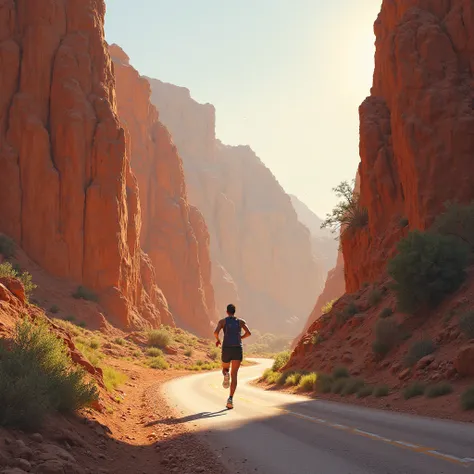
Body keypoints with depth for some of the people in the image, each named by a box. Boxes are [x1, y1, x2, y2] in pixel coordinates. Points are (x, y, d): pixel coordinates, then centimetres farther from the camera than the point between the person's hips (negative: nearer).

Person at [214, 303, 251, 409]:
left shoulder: (222, 321, 9)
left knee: (225, 370, 28)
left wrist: (217, 339, 13)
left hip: (226, 350, 0)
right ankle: (230, 399, -22)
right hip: (238, 349, 0)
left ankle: (226, 375, -12)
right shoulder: (241, 321, 13)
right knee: (234, 375, -3)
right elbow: (249, 333, -1)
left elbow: (216, 332, -9)